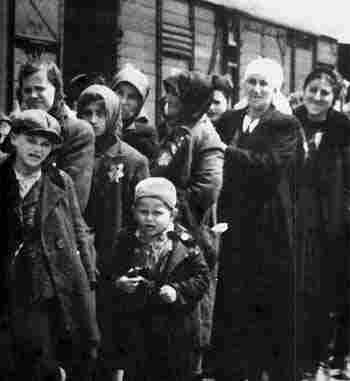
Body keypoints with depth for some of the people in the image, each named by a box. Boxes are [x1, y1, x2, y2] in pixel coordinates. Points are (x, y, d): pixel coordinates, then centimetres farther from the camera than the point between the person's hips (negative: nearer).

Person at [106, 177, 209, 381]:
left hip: (174, 331, -2)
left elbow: (202, 277, -8)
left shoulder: (184, 243, -9)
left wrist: (178, 291, -23)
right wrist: (119, 284, -16)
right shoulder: (127, 242, 0)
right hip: (134, 330, 2)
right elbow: (112, 275, 7)